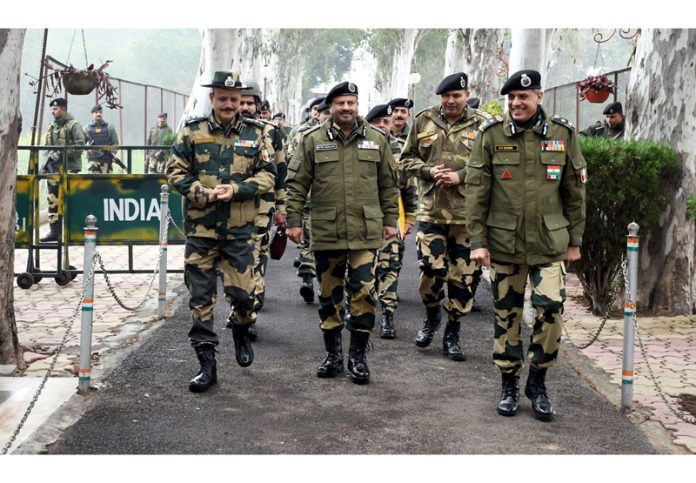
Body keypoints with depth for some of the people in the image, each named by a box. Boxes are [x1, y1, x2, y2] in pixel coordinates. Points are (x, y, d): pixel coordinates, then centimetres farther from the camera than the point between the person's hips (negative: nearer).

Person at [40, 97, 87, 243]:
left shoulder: (73, 125, -4)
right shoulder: (52, 127, 17)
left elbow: (80, 145, -13)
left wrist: (61, 154, -16)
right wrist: (46, 164, 8)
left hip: (69, 167, -7)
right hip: (54, 168, 7)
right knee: (53, 199, 6)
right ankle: (54, 231, 10)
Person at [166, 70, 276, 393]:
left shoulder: (255, 133, 5)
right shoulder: (192, 131, 2)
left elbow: (267, 175, 2)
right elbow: (175, 172, 1)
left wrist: (236, 190, -14)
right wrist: (205, 195, -13)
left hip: (240, 228, 0)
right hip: (200, 227, 0)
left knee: (241, 291, -1)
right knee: (201, 297, 2)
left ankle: (241, 332, 33)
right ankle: (207, 364, 10)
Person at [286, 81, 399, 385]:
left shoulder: (376, 140, 6)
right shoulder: (313, 140, 2)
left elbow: (388, 185, 12)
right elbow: (296, 184, 3)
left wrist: (390, 220, 9)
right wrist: (293, 220, -2)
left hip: (366, 232, 0)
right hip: (326, 232, 0)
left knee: (363, 293, -4)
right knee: (329, 295, 10)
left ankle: (358, 356, 10)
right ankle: (333, 354, 24)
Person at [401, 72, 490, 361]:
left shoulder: (482, 125, 0)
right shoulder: (423, 121, 7)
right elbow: (407, 158, 12)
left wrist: (461, 176, -14)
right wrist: (428, 171, -7)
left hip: (467, 214, -1)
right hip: (431, 210, 1)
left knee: (462, 276, 4)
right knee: (431, 270, -4)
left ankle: (452, 335, 19)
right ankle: (431, 316, 27)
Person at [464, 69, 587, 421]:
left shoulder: (563, 135, 1)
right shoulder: (491, 135, -2)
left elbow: (574, 191, 7)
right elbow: (476, 191, -2)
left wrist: (575, 240, 8)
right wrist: (477, 241, -6)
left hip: (549, 243, 0)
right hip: (503, 243, 0)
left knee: (551, 310, -7)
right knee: (507, 315, 7)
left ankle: (538, 383, 13)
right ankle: (509, 385, 24)